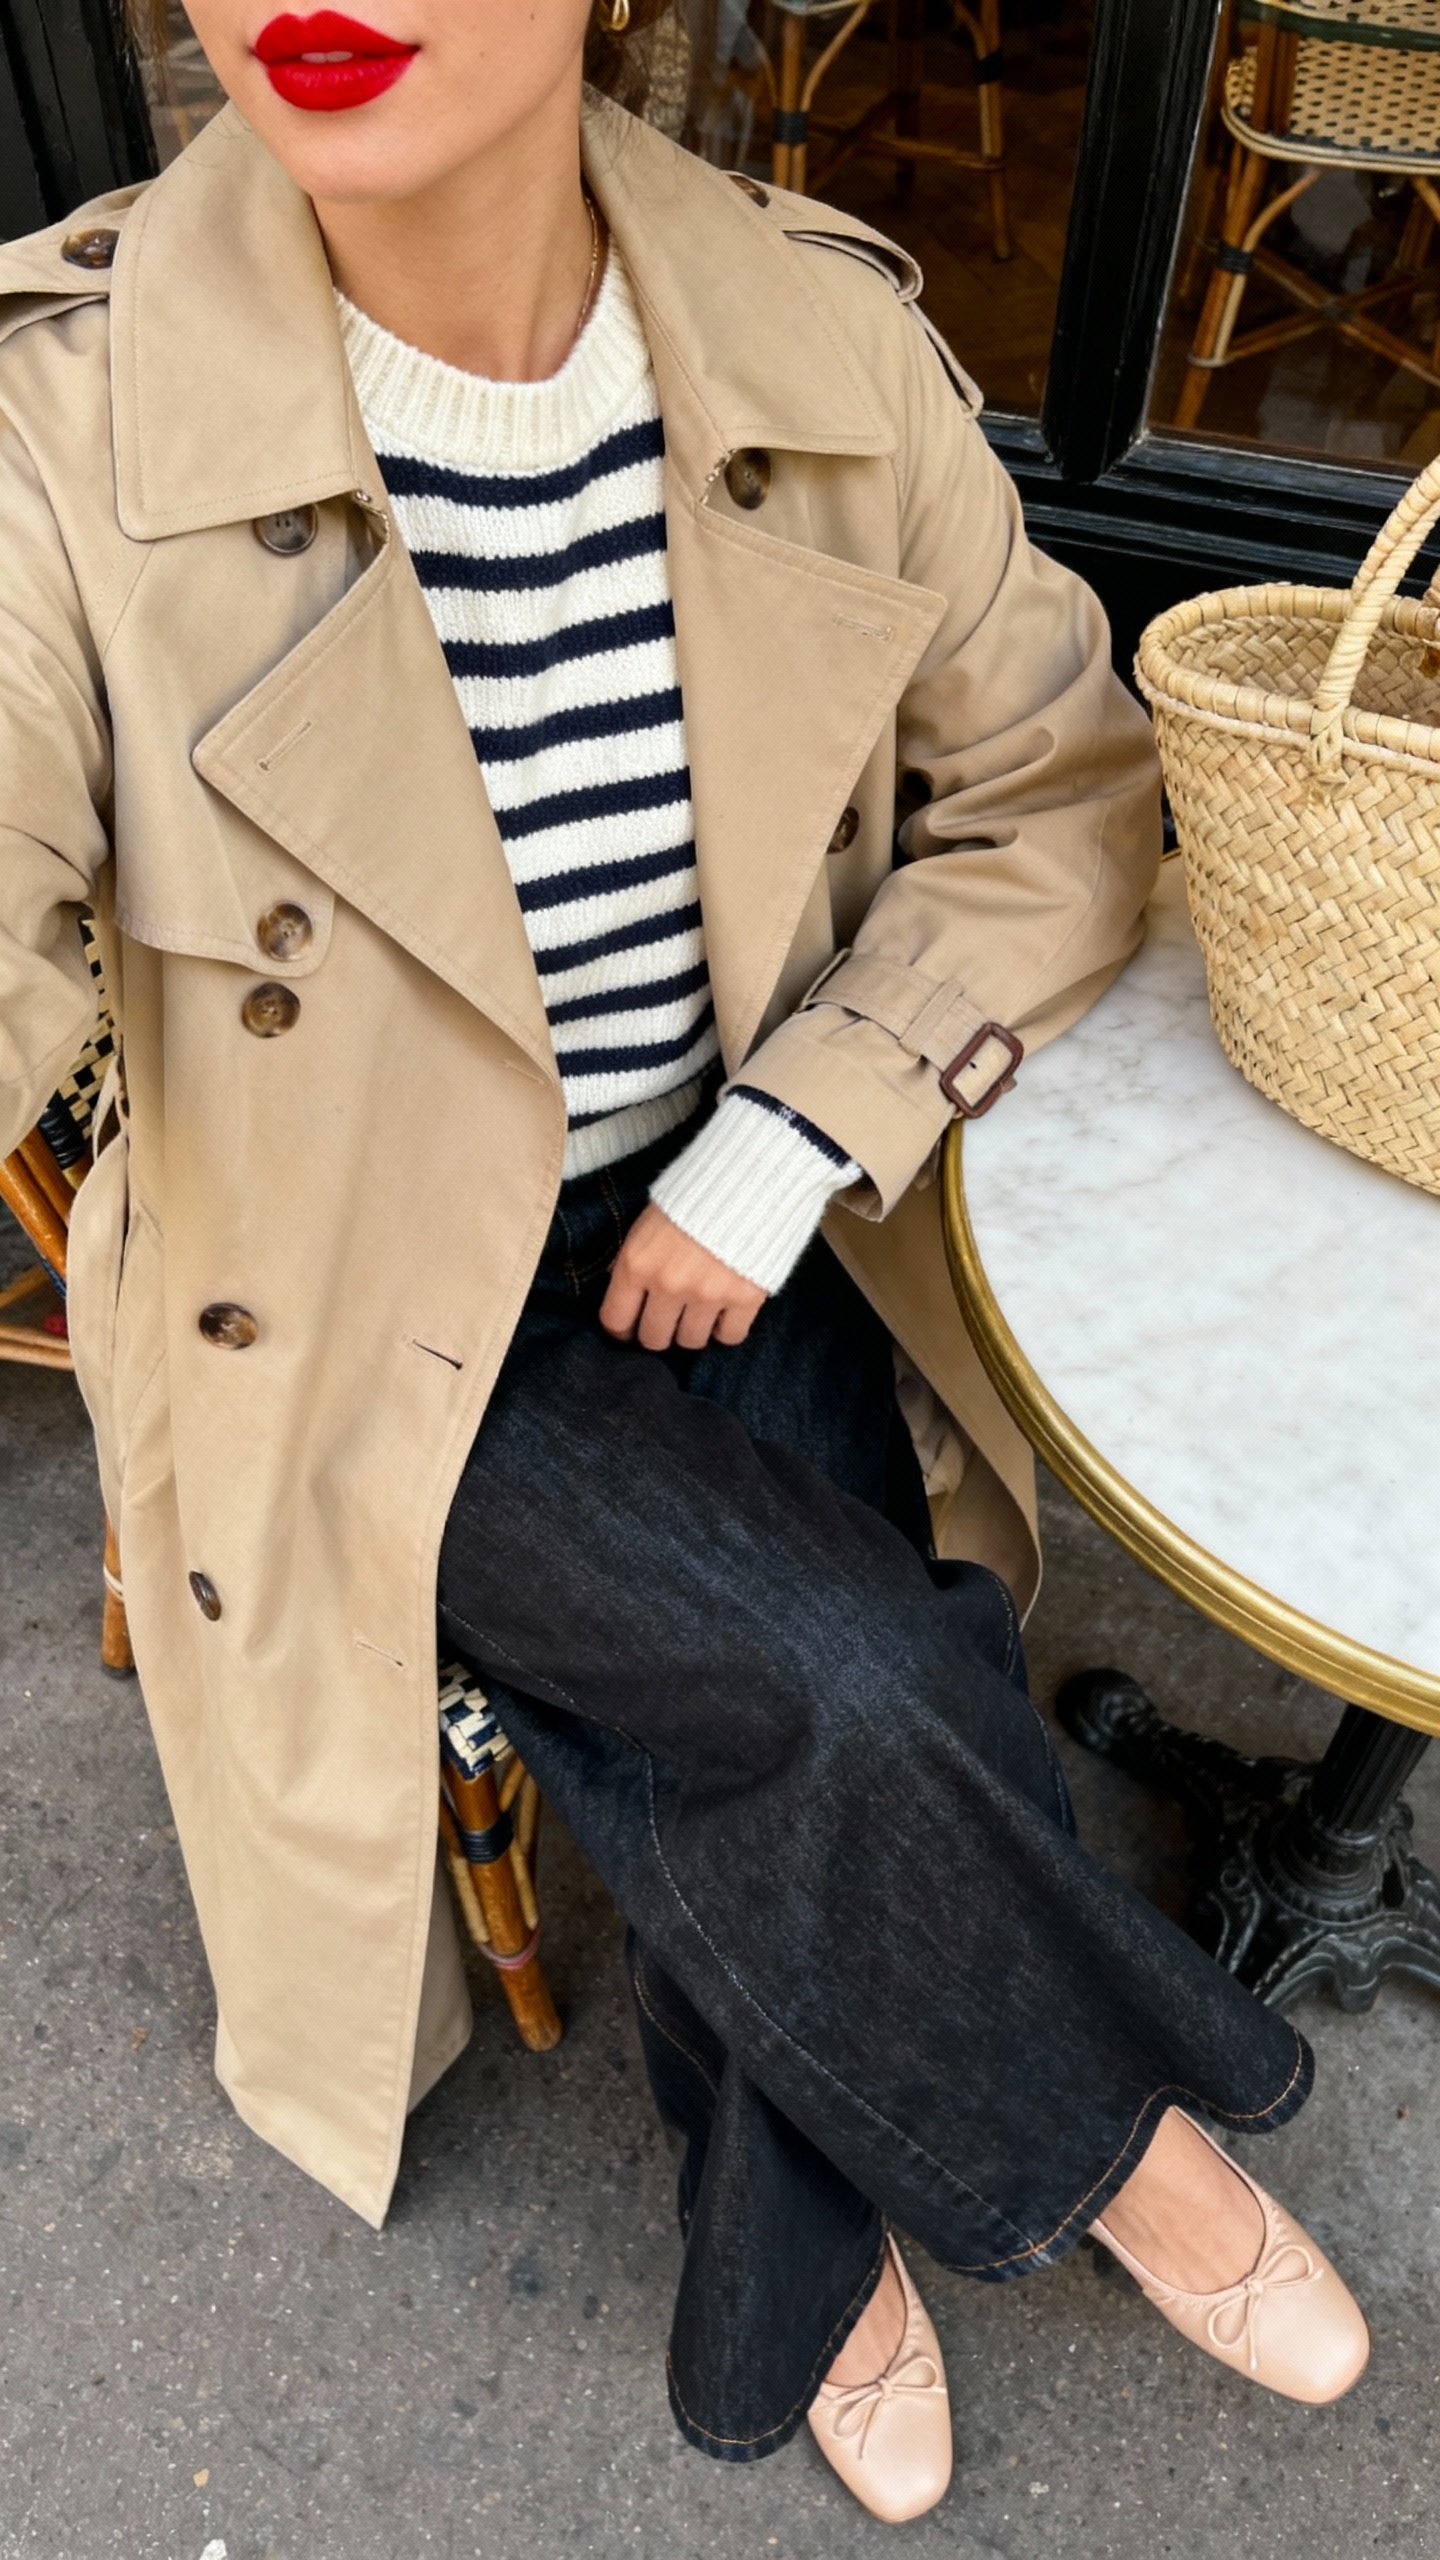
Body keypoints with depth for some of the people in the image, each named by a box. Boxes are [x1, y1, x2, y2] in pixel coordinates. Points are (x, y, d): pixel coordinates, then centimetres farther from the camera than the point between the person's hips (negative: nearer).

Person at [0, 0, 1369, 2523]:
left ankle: (796, 2267, 20)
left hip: (730, 1226, 3)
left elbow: (1056, 791, 0)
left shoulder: (821, 338, -8)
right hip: (370, 1326, -2)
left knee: (796, 1784, -16)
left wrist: (791, 1140, -12)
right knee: (850, 1695, -19)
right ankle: (1103, 2129, 18)